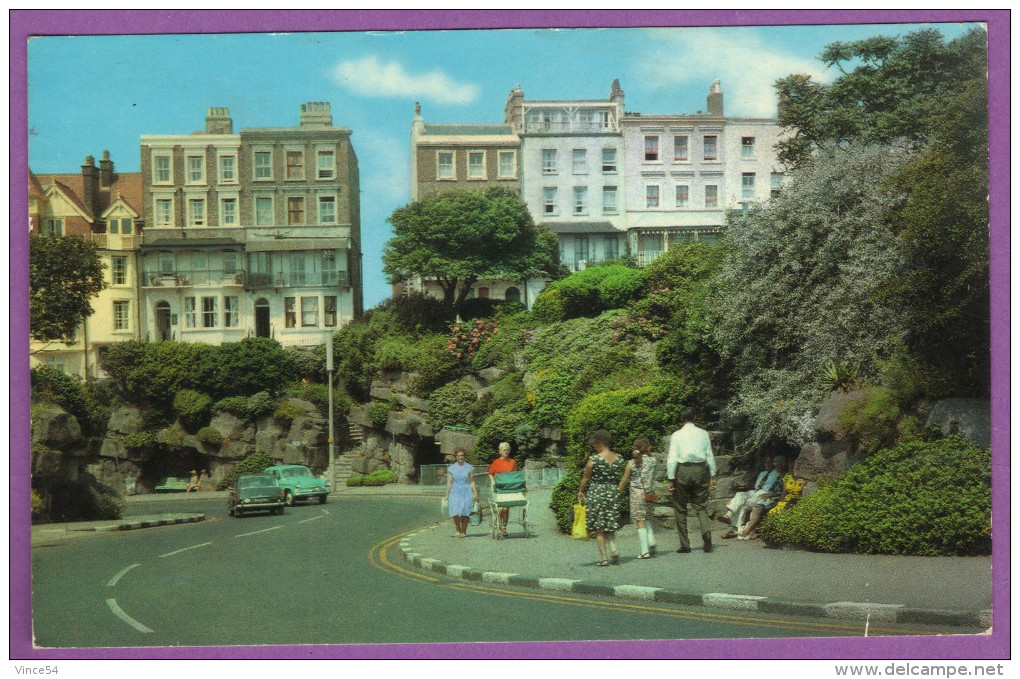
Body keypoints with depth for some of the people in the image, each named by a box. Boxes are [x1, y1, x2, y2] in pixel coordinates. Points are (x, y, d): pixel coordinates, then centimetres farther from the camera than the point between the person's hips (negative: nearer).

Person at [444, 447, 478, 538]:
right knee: (455, 513, -12)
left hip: (466, 493, 0)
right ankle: (458, 530, 8)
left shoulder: (469, 468, 6)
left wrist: (475, 494, 0)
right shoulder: (451, 468, 8)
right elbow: (449, 483, 9)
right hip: (455, 493, 0)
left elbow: (472, 482, 7)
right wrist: (447, 495, 5)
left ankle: (463, 532, 11)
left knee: (465, 514, -4)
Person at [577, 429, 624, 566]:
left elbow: (586, 479, -3)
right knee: (610, 525, 16)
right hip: (613, 492, 5)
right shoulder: (619, 459, 1)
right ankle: (613, 548, -6)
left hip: (596, 493, -5)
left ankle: (604, 558, 1)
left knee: (598, 528, 4)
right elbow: (619, 478, 10)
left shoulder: (594, 460, -12)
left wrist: (581, 492, 12)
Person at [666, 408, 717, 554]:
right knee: (701, 506, 9)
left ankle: (685, 544, 7)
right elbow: (710, 456, 7)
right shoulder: (703, 434, 6)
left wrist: (671, 479, -2)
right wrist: (712, 476, 12)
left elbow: (672, 458, -5)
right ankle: (706, 532, -19)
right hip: (701, 470, 2)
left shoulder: (676, 435, -1)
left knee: (680, 509, 8)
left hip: (683, 470, -2)